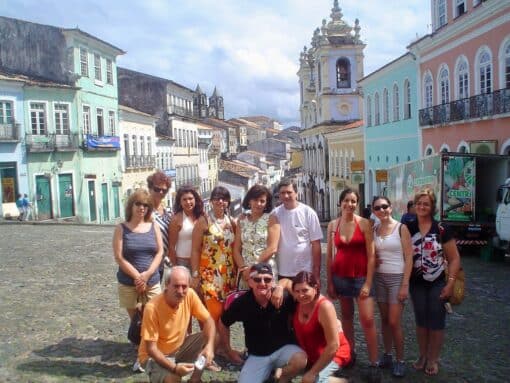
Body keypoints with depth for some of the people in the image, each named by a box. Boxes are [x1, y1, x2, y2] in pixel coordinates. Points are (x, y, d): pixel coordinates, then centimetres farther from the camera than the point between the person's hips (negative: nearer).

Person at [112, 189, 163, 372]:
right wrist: (137, 277, -11)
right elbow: (119, 257, -7)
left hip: (152, 282, 1)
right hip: (129, 283, -1)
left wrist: (147, 274, -11)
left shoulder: (153, 226, 5)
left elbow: (160, 252, 1)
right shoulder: (122, 228, -2)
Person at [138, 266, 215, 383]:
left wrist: (209, 346, -27)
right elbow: (151, 348, -25)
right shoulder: (152, 308, -30)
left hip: (178, 348, 6)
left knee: (207, 338, -13)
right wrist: (174, 367, -38)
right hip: (155, 355, -6)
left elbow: (208, 320, -8)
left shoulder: (190, 295, -17)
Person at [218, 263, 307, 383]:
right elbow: (223, 323, 4)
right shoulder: (242, 303, -14)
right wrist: (228, 350, 9)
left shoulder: (284, 297, -18)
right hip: (257, 355, 1)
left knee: (301, 360, -32)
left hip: (283, 348, 0)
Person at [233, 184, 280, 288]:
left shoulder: (271, 219, -2)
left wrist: (253, 267, -12)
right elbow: (236, 249, 6)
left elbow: (272, 248, -10)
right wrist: (243, 268, -9)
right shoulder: (242, 220, 7)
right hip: (245, 272, 3)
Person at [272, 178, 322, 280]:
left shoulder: (308, 212, -7)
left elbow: (316, 244, -7)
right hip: (281, 273, 2)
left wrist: (316, 273, -9)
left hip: (305, 272, -2)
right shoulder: (275, 213, -1)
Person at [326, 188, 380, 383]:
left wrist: (368, 283, -12)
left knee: (368, 320, -6)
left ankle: (374, 364, 4)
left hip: (361, 276, -3)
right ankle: (350, 352, 29)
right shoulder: (332, 225, 2)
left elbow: (371, 255, -8)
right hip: (340, 277, 3)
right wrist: (329, 282, 3)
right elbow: (329, 255, 5)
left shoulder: (365, 224, -7)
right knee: (346, 316, 14)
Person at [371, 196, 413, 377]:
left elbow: (409, 257, -10)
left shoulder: (401, 228, -8)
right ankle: (387, 355, 23)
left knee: (394, 322, -4)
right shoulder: (374, 230, 6)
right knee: (384, 319, 10)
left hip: (397, 278, -4)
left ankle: (400, 361, 10)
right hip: (379, 278, 4)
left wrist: (405, 284, -14)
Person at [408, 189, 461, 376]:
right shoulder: (408, 229, -1)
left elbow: (454, 258, -6)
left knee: (436, 323, 7)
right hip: (416, 284, 2)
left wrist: (450, 283, -12)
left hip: (437, 284, -2)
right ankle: (423, 356, 31)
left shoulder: (441, 230, -9)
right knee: (421, 321, 14)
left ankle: (433, 359, 23)